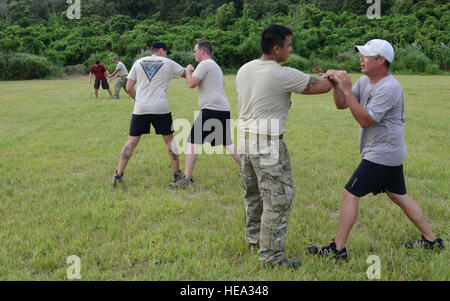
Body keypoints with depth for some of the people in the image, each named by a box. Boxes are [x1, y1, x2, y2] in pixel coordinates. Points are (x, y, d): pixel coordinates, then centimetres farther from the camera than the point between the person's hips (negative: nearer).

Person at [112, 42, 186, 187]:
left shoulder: (138, 62, 10)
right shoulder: (168, 63, 5)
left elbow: (129, 88, 6)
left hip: (140, 109, 2)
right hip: (161, 108, -2)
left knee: (131, 141, 8)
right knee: (169, 140, 13)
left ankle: (118, 174, 6)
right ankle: (176, 173, 18)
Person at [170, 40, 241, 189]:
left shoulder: (205, 64, -6)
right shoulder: (216, 66, 23)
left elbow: (191, 83, -14)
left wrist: (188, 71, 6)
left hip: (211, 109, -9)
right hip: (224, 109, 10)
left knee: (192, 141, -6)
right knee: (227, 143, 17)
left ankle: (187, 178, -7)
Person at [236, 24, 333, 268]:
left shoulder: (244, 70, 6)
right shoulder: (284, 75, -16)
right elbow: (323, 86, -10)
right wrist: (330, 77, 13)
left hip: (244, 139, 8)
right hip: (268, 144, -8)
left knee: (253, 193, 22)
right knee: (278, 198, 1)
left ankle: (253, 237, 38)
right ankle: (271, 254, 6)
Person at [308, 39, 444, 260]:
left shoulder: (388, 88, -21)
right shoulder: (365, 81, 9)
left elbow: (365, 120, -26)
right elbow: (342, 105, 7)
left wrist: (347, 89, -26)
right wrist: (336, 84, -10)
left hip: (382, 154, -10)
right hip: (390, 153, 10)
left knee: (350, 194, -9)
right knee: (399, 196, 18)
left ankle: (337, 248, -1)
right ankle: (431, 240, 30)